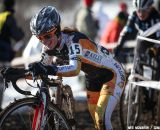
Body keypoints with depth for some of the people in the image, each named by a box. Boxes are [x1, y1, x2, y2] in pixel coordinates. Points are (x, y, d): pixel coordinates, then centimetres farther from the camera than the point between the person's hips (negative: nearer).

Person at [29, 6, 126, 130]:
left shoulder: (73, 40, -34)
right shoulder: (51, 44, -10)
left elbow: (75, 69, -49)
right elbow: (43, 67, -12)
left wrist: (51, 70, -63)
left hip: (112, 73, -9)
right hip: (93, 78, 9)